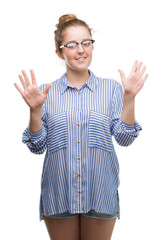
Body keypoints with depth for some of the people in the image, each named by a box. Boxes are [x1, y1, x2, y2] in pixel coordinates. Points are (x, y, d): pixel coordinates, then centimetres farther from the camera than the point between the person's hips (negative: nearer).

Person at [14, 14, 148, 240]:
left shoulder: (112, 89, 2)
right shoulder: (46, 92, 1)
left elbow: (124, 138, -5)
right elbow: (37, 146, -1)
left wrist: (129, 98, -16)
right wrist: (35, 110, -16)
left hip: (100, 195, 0)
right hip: (58, 196, 0)